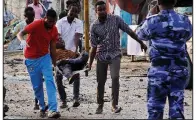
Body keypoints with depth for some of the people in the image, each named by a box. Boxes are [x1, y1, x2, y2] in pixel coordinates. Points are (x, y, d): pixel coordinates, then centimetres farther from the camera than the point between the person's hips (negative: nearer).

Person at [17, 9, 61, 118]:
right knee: (37, 86, 2)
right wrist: (23, 41, -43)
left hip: (45, 57, 3)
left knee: (50, 81, -15)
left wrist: (55, 65, 11)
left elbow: (52, 48, 7)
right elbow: (20, 34, -19)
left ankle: (53, 110, -21)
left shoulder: (54, 30, -3)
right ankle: (42, 108, 22)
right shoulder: (36, 25, -17)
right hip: (31, 59, -3)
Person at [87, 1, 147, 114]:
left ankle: (115, 104, -12)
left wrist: (141, 43, 2)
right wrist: (90, 63, 0)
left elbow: (129, 31, -1)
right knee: (100, 81, 5)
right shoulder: (94, 26, -4)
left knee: (115, 77, -19)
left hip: (114, 54, -2)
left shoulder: (116, 19, -8)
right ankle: (100, 104, 21)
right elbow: (94, 46, 1)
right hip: (101, 56, 2)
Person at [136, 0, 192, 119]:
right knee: (177, 110, 6)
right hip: (179, 72, 3)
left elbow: (140, 34, 11)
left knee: (155, 110, 5)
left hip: (159, 71, -3)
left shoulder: (153, 21, -9)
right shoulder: (185, 21, 3)